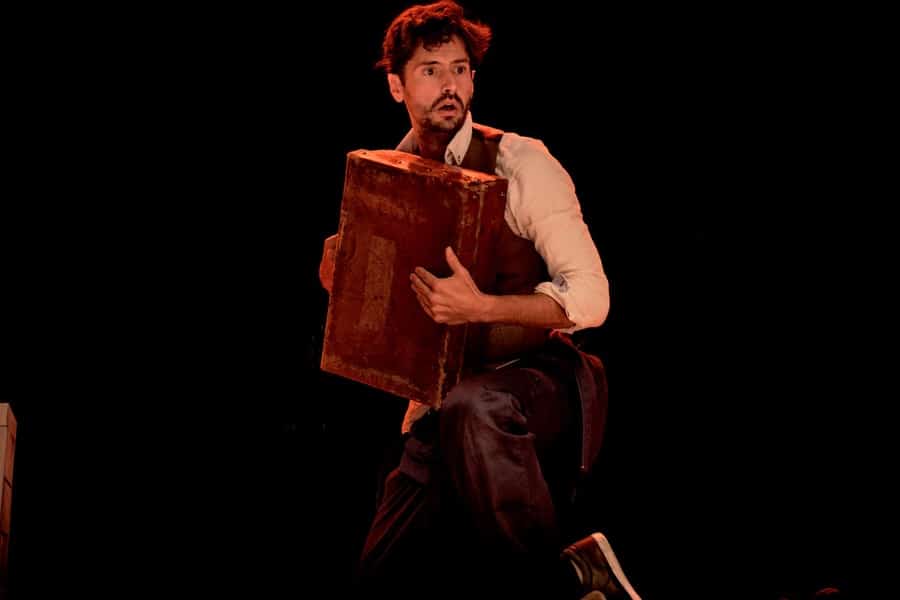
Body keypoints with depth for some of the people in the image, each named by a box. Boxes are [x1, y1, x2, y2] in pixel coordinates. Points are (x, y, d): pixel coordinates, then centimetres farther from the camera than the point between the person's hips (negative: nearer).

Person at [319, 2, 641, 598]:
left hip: (538, 378, -6)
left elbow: (591, 297, -17)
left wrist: (481, 307, -31)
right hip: (441, 399, 6)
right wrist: (343, 281, -3)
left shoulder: (520, 163, -10)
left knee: (475, 407, -42)